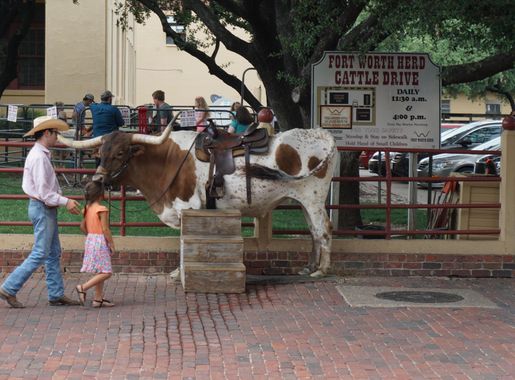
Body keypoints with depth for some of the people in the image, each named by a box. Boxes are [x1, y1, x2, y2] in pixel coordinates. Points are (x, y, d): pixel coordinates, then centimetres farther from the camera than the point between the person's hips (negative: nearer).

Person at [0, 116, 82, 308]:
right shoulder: (39, 157, -18)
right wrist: (65, 202, -18)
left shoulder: (41, 154, 13)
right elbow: (43, 192, -21)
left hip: (47, 209, 10)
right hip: (42, 208, -10)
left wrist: (63, 200, 10)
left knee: (53, 254, 12)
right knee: (40, 254, -6)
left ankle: (56, 294, 17)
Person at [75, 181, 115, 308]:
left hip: (90, 240, 9)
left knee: (100, 272, 14)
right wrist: (112, 244, -9)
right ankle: (83, 288, -12)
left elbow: (83, 226, 13)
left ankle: (98, 299, 16)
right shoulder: (102, 209, -16)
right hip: (100, 241, -9)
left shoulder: (87, 208, 7)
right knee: (106, 272, -6)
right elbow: (105, 229, -17)